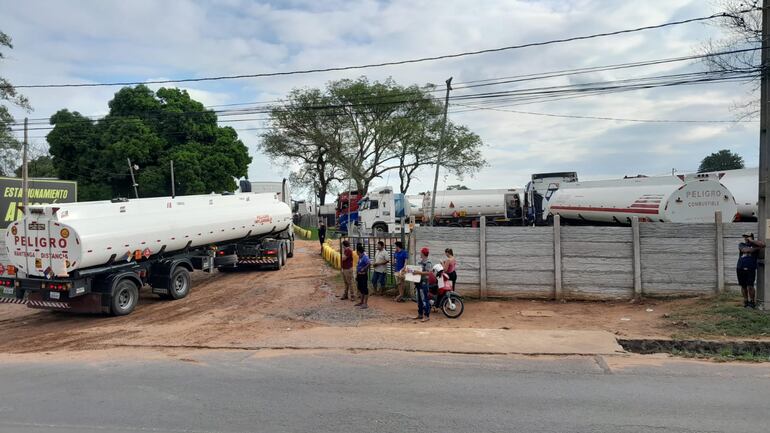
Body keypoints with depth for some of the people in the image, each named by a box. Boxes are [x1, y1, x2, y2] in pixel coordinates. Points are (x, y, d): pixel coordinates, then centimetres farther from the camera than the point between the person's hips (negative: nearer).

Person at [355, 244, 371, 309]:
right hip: (359, 275, 10)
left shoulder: (365, 257, -19)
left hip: (363, 275, -10)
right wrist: (356, 275, 19)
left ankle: (365, 304, 1)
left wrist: (364, 269, -24)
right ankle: (362, 302, 30)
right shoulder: (360, 257, 11)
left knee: (365, 289, -3)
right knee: (360, 288, 18)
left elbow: (370, 263, -35)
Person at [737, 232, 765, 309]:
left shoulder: (755, 244, 8)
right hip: (741, 269, 2)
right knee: (743, 286, 7)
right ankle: (746, 301, 19)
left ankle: (752, 302, 6)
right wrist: (757, 248, -5)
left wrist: (751, 241, -6)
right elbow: (745, 250, -11)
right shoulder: (741, 244, 10)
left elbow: (763, 244, -14)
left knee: (750, 286, -8)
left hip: (751, 269, -2)